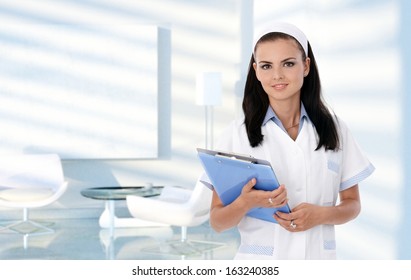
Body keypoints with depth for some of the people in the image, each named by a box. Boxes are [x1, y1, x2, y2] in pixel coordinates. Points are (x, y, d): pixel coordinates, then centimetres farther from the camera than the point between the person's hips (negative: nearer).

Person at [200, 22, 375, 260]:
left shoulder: (335, 129, 0)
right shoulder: (238, 133, -6)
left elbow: (352, 204, 6)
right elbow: (217, 222, -5)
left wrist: (321, 214, -13)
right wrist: (246, 202, -25)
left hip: (320, 256, 2)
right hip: (259, 259, -1)